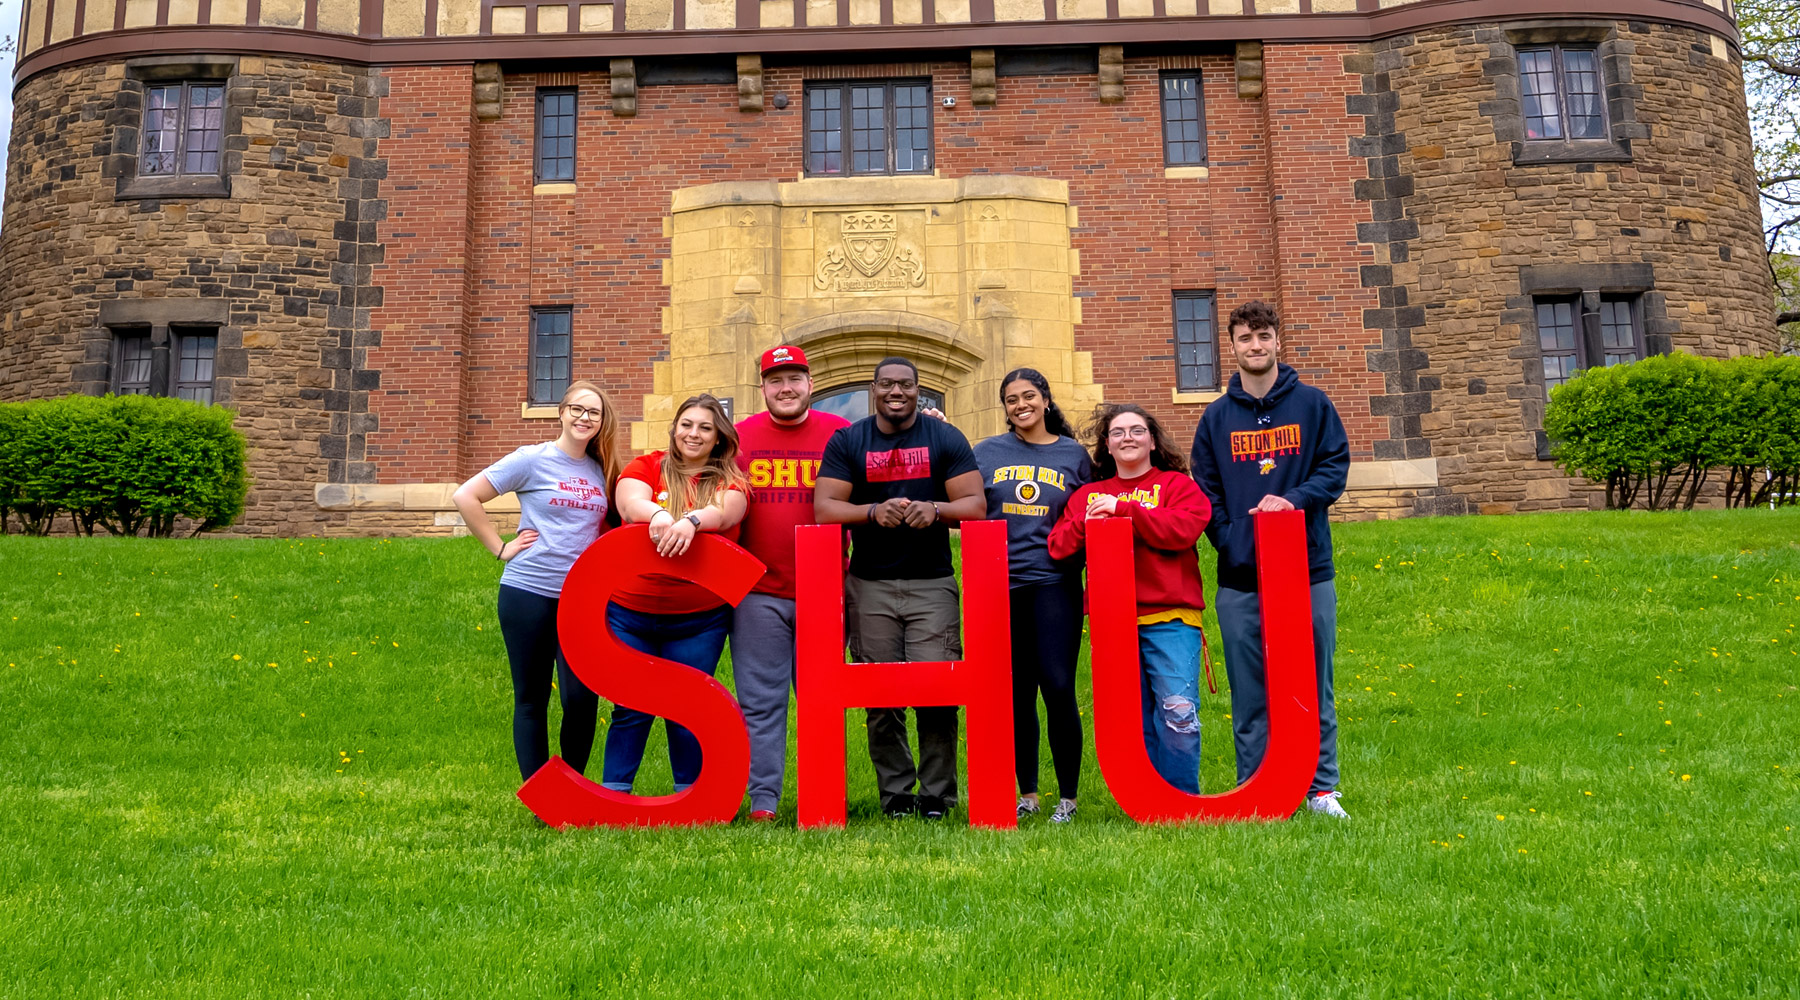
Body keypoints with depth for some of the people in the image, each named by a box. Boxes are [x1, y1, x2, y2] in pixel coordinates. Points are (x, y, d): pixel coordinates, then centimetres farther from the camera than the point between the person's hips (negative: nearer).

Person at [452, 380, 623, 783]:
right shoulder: (532, 459, -4)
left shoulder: (604, 470, 8)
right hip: (529, 594, -3)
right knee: (532, 698, 7)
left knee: (582, 697, -4)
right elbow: (465, 496, -4)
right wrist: (500, 548, -6)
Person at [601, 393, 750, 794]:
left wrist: (691, 521, -35)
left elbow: (726, 513, -15)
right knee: (631, 707, 5)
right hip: (631, 613, 0)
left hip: (700, 620, 0)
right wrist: (658, 514, -35)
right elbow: (629, 503, -13)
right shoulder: (646, 467, 5)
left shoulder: (729, 480, 5)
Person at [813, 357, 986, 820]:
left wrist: (935, 509, -20)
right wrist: (874, 512, -19)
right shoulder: (846, 441, 8)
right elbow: (824, 508, -2)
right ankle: (894, 794, 14)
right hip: (870, 585, 1)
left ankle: (937, 794, 6)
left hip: (932, 582, -1)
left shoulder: (946, 439, 7)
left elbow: (975, 504, 0)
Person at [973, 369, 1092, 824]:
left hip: (1055, 584, -1)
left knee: (1058, 686, -8)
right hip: (1001, 585, 2)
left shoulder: (1073, 454, 9)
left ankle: (1068, 796, 5)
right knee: (1016, 692, 7)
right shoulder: (986, 453, 10)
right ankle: (1026, 793, 18)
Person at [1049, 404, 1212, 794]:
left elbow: (1185, 528, -11)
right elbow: (1058, 547, 10)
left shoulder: (1177, 484, 9)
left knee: (1177, 713, -11)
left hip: (1169, 619, -3)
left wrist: (1123, 510, -10)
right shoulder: (1087, 495, 19)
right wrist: (1086, 522, -8)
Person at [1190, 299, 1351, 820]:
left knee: (1314, 685, 7)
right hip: (1240, 580, 1)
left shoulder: (1312, 404, 7)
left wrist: (1294, 499, -15)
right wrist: (1229, 541, -6)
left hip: (1308, 570, 0)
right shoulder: (1217, 416, 9)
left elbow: (1336, 466, 2)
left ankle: (1322, 788, 18)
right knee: (1249, 692, 5)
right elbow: (1205, 490, 8)